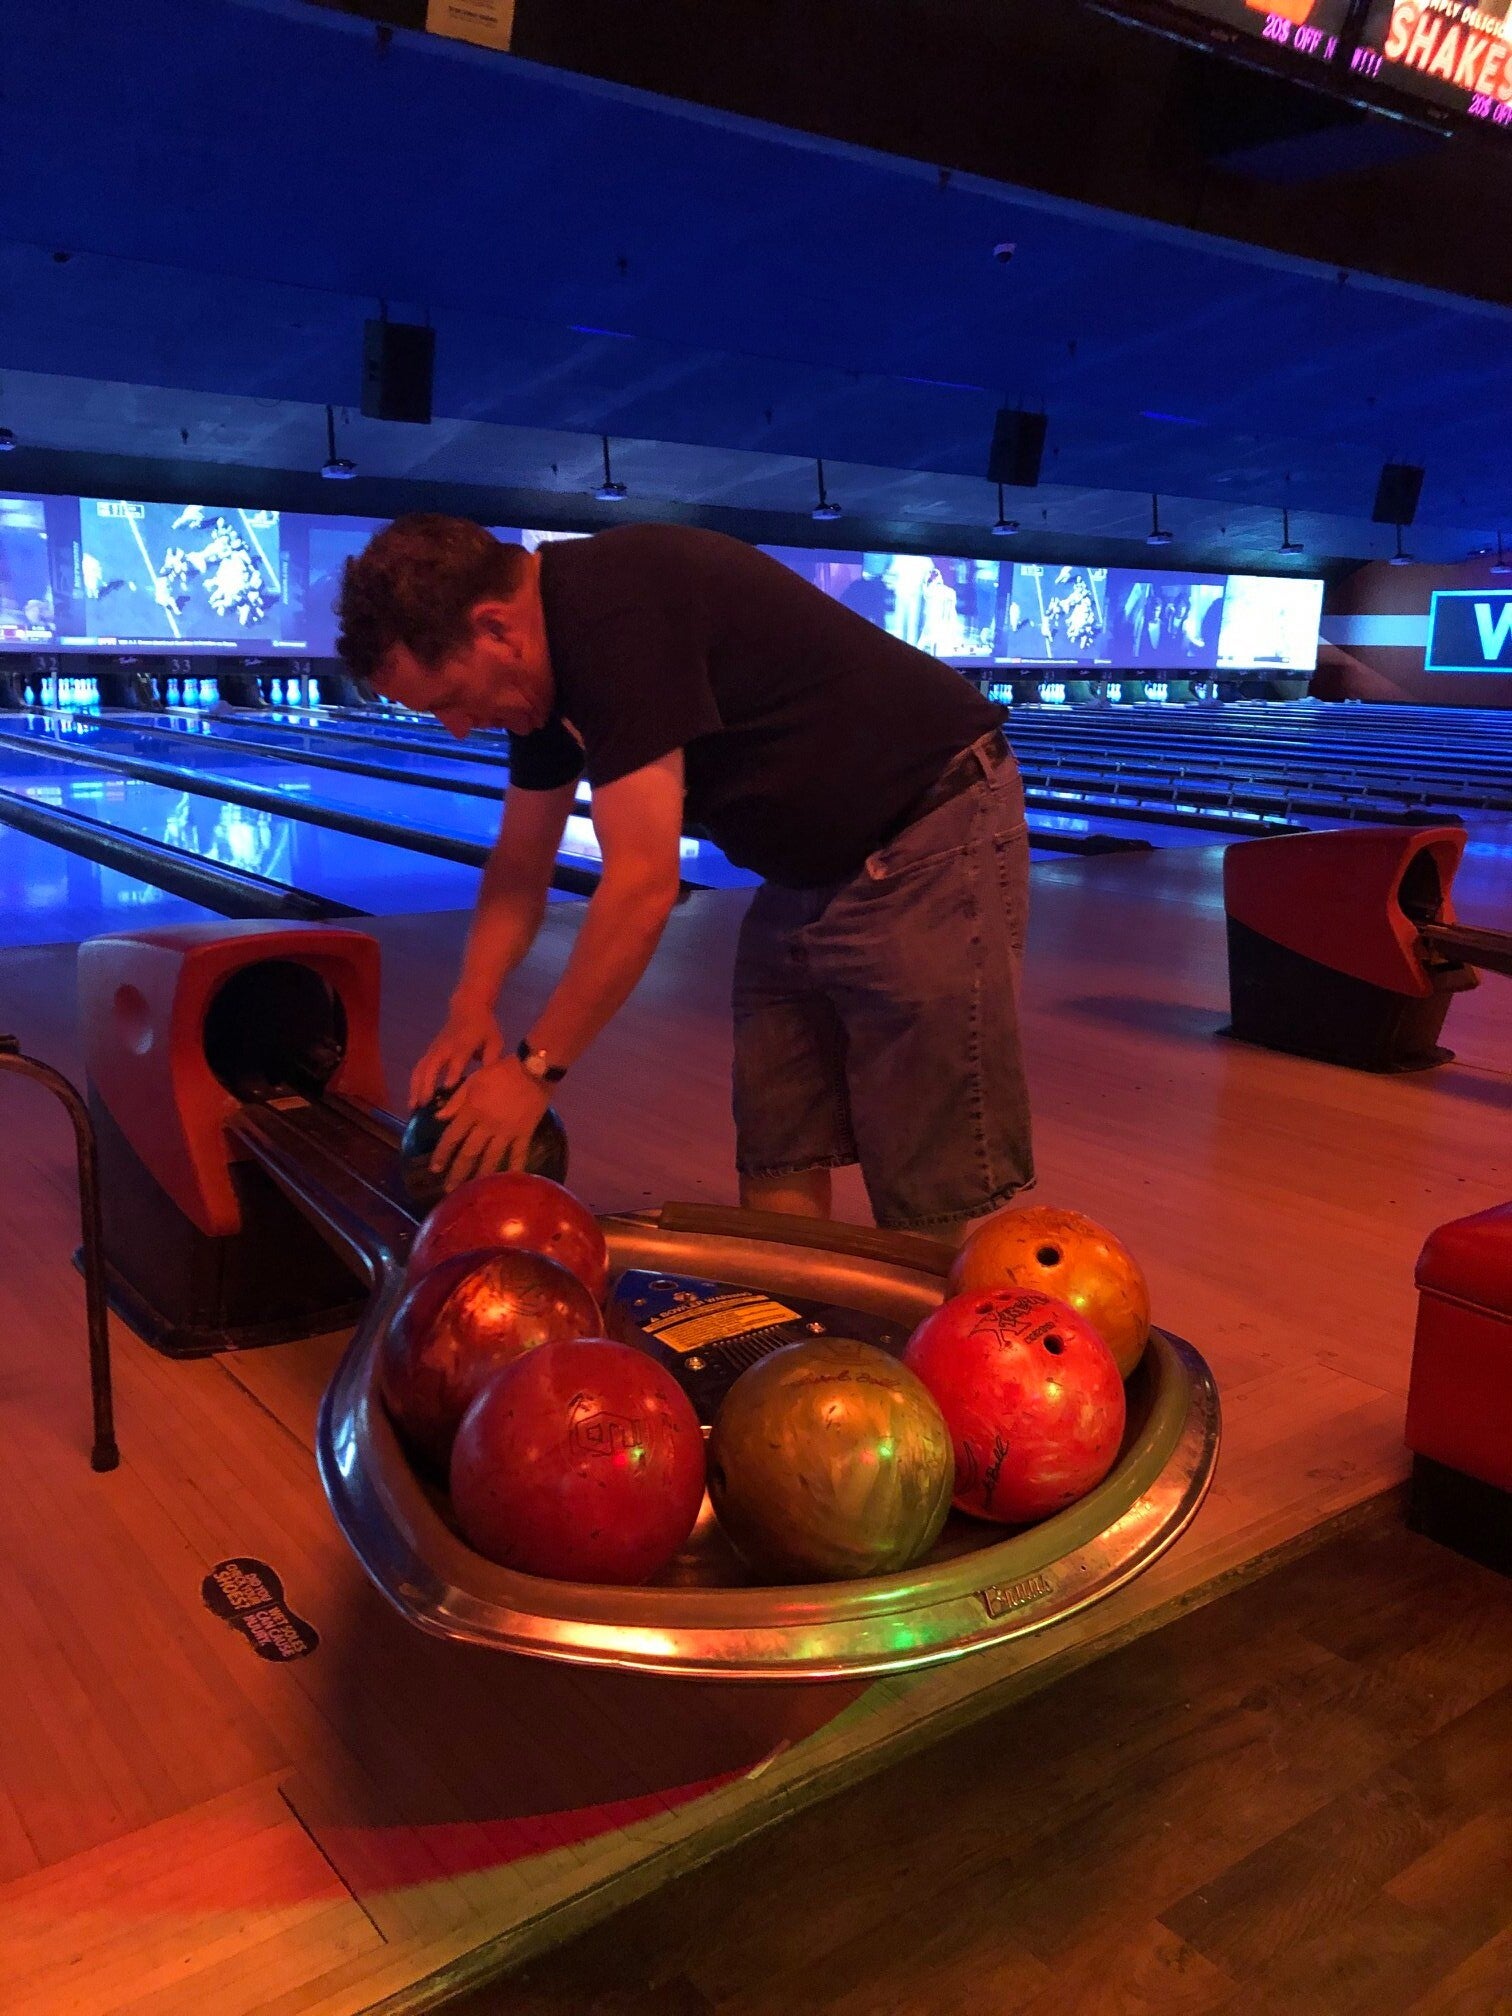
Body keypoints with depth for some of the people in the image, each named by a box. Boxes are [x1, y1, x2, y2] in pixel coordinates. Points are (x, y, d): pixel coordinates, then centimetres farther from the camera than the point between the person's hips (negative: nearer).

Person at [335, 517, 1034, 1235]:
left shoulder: (615, 613, -26)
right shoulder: (548, 648, 4)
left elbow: (642, 883, -28)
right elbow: (520, 863, 11)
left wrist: (533, 1066, -20)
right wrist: (471, 1006, -3)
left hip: (933, 835, -9)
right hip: (810, 865, 9)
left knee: (931, 1197, -4)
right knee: (777, 1165, 10)